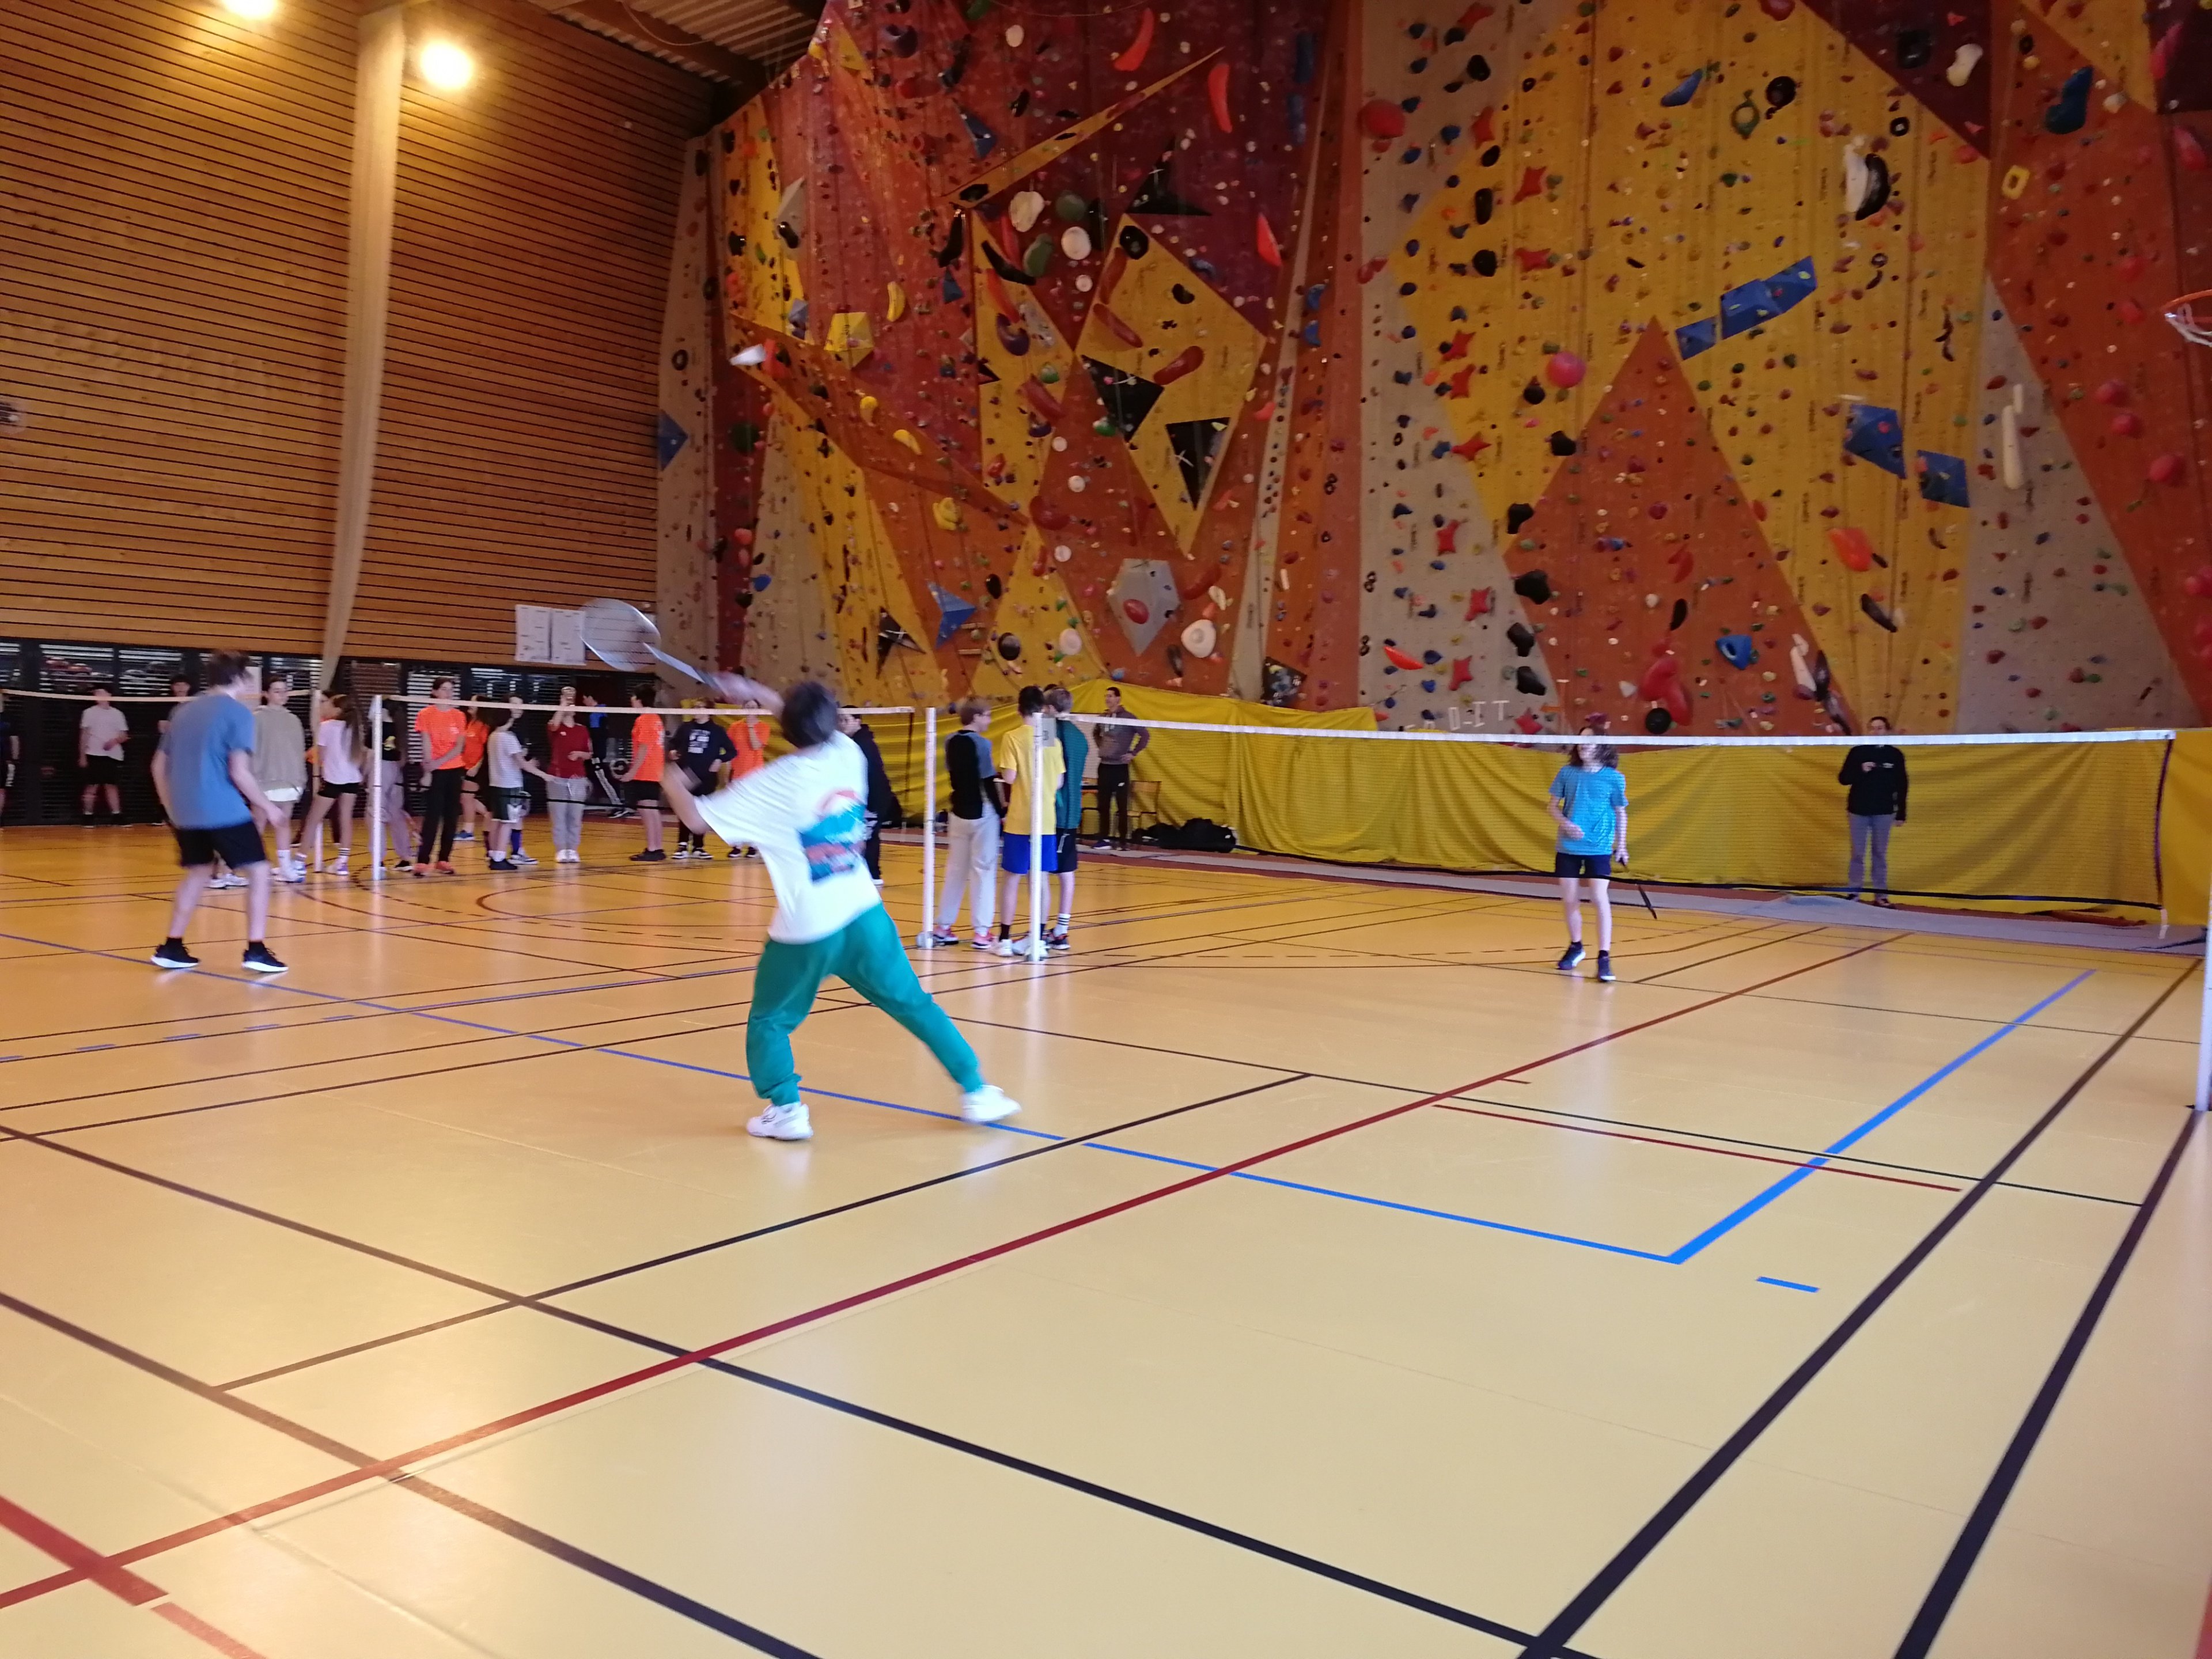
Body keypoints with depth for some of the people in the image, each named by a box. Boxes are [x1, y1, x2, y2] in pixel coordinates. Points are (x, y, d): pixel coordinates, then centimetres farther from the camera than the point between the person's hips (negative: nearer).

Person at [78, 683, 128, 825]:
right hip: (94, 755, -2)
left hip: (113, 755, 2)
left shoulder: (117, 714, 9)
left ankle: (117, 816, 4)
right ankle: (88, 816, 4)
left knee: (112, 786, 3)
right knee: (92, 787, -2)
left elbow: (124, 735, 8)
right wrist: (82, 756, -2)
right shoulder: (89, 713, 4)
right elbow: (84, 735, 4)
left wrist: (114, 741, -14)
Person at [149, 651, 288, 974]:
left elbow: (159, 766, 18)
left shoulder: (185, 711, 15)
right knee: (259, 871, 1)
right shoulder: (237, 712, -6)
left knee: (197, 872, 22)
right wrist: (266, 805, -2)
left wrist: (172, 808, 26)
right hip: (225, 811, -7)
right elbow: (239, 771, -14)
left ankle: (171, 948, 20)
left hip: (185, 812, 7)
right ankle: (256, 950, -6)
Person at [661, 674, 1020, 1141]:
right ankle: (976, 1093, 15)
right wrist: (756, 692, 27)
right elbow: (813, 726, 24)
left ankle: (787, 1111, 9)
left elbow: (697, 818, -4)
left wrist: (675, 786, 17)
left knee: (768, 1022, 18)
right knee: (917, 1006, 13)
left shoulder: (773, 784, -10)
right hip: (865, 916, 4)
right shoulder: (847, 754, 1)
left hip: (806, 931, -3)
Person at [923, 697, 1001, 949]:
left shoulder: (951, 742, 5)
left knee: (955, 870, 14)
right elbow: (989, 782, -15)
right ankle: (981, 932, 0)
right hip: (982, 814, -6)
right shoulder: (981, 743, -14)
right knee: (984, 871, 0)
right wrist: (1000, 811, -6)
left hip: (958, 812, 6)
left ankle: (944, 928, 17)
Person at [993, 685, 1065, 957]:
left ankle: (1005, 938, 8)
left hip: (1019, 820, -3)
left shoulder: (1012, 738, -9)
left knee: (1013, 877, 5)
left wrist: (1004, 768, 7)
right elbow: (1058, 782, 5)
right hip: (1047, 819, 3)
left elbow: (1009, 777, -14)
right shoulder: (1052, 738, 3)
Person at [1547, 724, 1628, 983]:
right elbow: (1552, 805, 7)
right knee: (1569, 900, 10)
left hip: (1599, 848, -3)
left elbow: (1621, 813, 6)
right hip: (1568, 847, 3)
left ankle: (1604, 957, -5)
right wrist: (1564, 823, -11)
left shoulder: (1614, 778, -2)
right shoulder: (1567, 773, 2)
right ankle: (1575, 947, 30)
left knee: (1600, 899, -10)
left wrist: (1621, 844, 1)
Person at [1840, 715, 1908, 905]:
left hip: (1884, 813, 0)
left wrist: (1901, 814, 3)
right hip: (1859, 811, 0)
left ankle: (1881, 894, 10)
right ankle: (1855, 892, 9)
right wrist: (1860, 770, -19)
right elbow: (1843, 778, -1)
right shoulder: (1858, 752, 0)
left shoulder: (1895, 754, 2)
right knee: (1857, 854, 4)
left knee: (1881, 854, 6)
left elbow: (1901, 786, 4)